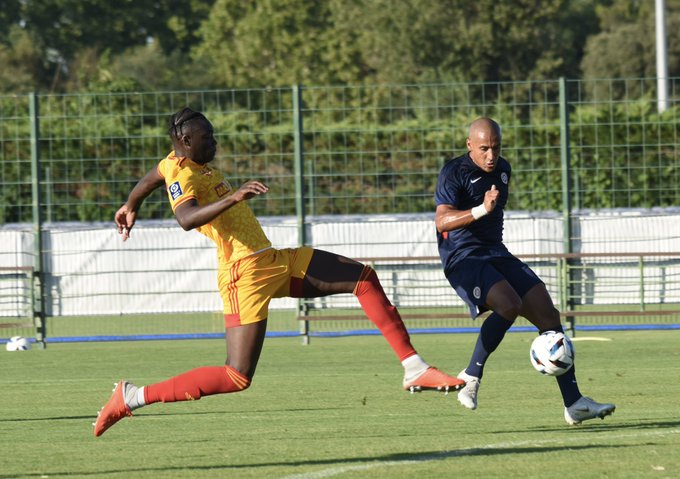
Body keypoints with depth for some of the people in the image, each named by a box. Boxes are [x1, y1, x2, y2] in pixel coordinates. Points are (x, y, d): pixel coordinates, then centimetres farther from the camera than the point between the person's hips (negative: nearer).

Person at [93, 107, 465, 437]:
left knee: (364, 279, 4)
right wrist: (233, 196, -44)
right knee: (236, 378, -16)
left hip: (273, 261, 10)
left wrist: (130, 207, 55)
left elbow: (153, 176, 36)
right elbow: (187, 218, -35)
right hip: (245, 273, -10)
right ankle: (131, 397, -7)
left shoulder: (180, 161, 15)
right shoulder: (181, 175, -14)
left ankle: (414, 370, 5)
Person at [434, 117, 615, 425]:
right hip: (463, 258, -7)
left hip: (496, 254, 7)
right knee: (509, 305, -32)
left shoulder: (503, 170, 13)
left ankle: (573, 404, -8)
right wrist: (480, 210, -38)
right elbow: (442, 220, -25)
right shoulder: (454, 173, -11)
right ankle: (471, 377, -15)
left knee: (547, 312, -6)